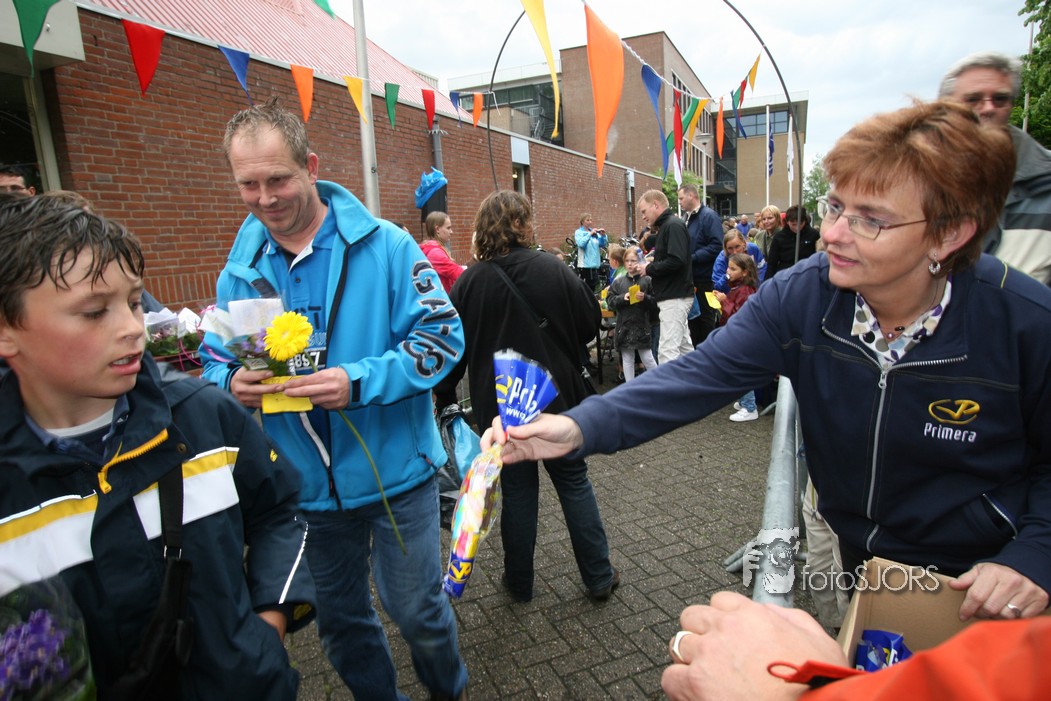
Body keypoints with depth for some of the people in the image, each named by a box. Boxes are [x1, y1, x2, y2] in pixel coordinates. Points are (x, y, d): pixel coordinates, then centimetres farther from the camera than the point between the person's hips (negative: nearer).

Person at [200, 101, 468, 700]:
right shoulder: (241, 268, 0)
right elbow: (214, 361, 7)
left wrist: (358, 382, -27)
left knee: (417, 610, 13)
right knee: (339, 620, 21)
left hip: (395, 472, -3)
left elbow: (443, 336, -15)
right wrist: (232, 382, -17)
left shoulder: (384, 245, -11)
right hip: (305, 485, 4)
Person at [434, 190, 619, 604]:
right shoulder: (553, 271, -9)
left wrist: (445, 398, 9)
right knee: (574, 483, 14)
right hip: (558, 399, 0)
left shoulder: (469, 283, -8)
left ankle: (519, 583, 28)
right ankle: (599, 578, 24)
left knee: (518, 491, 14)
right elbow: (590, 324, 0)